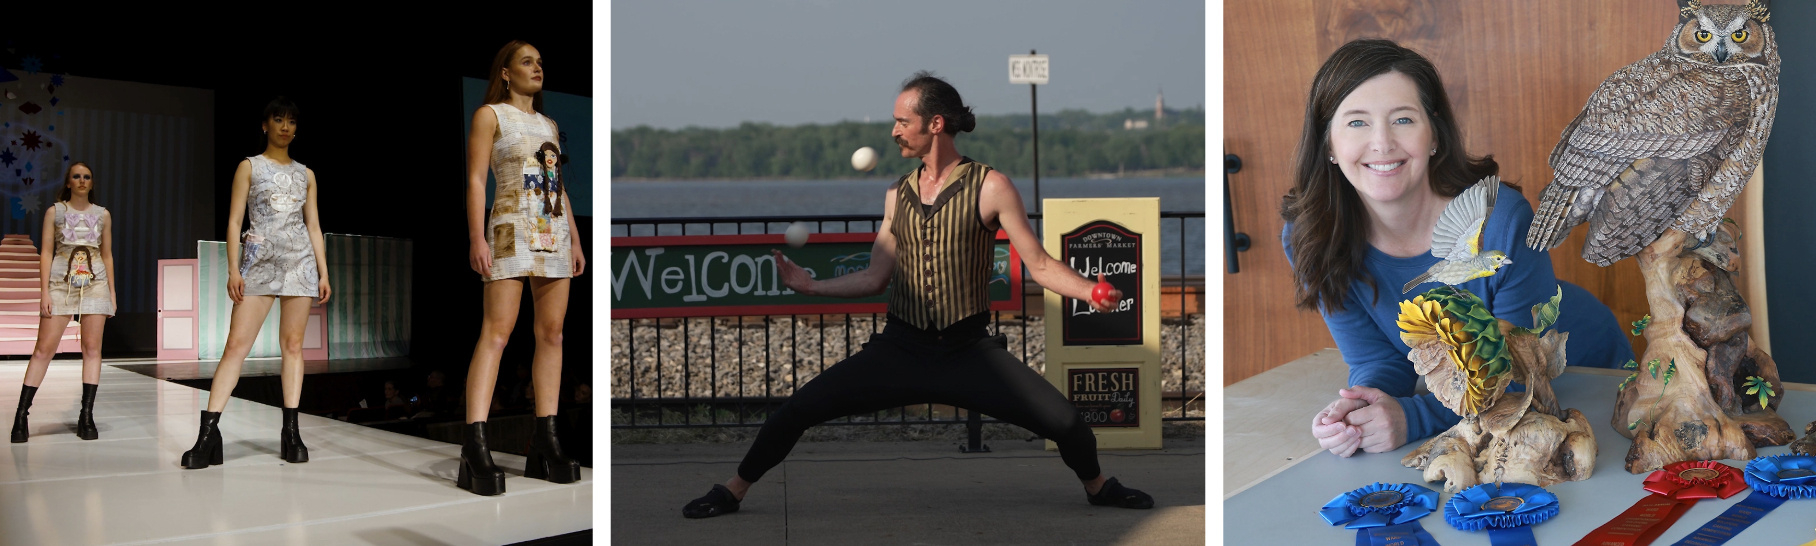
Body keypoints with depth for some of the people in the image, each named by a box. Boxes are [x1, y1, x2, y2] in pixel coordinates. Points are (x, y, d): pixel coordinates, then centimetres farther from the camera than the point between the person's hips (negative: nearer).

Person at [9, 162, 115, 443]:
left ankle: (86, 417, 2)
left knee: (92, 348, -1)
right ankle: (21, 416, -2)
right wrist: (44, 292, -5)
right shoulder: (55, 212, 6)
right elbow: (46, 253, 3)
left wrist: (112, 292, 10)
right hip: (61, 282, -2)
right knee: (44, 348, -5)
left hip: (95, 283, 2)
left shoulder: (103, 215, 11)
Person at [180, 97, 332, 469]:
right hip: (259, 260, -3)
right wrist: (233, 269, -8)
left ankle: (291, 431, 2)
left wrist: (324, 273, 7)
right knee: (236, 343, -10)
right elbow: (234, 220, 3)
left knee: (293, 345, 1)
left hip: (300, 262, 3)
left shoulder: (305, 174, 16)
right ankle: (209, 432, -14)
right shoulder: (250, 167, 8)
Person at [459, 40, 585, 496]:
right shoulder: (490, 115, 4)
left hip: (555, 234, 7)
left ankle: (545, 445, 3)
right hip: (512, 228, -6)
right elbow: (475, 179, -4)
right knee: (497, 331, -14)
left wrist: (575, 240, 14)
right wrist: (476, 238, -14)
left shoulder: (549, 125, 22)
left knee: (552, 333, 1)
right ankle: (475, 449, -20)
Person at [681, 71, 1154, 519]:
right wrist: (812, 286, 10)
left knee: (1062, 419, -15)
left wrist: (1089, 292, -21)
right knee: (800, 408, -8)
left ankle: (1096, 486, 19)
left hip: (969, 350, -3)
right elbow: (876, 279, 14)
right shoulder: (897, 195, 9)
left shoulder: (990, 187, -5)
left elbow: (1039, 265, -6)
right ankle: (734, 490, 14)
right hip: (900, 349, 3)